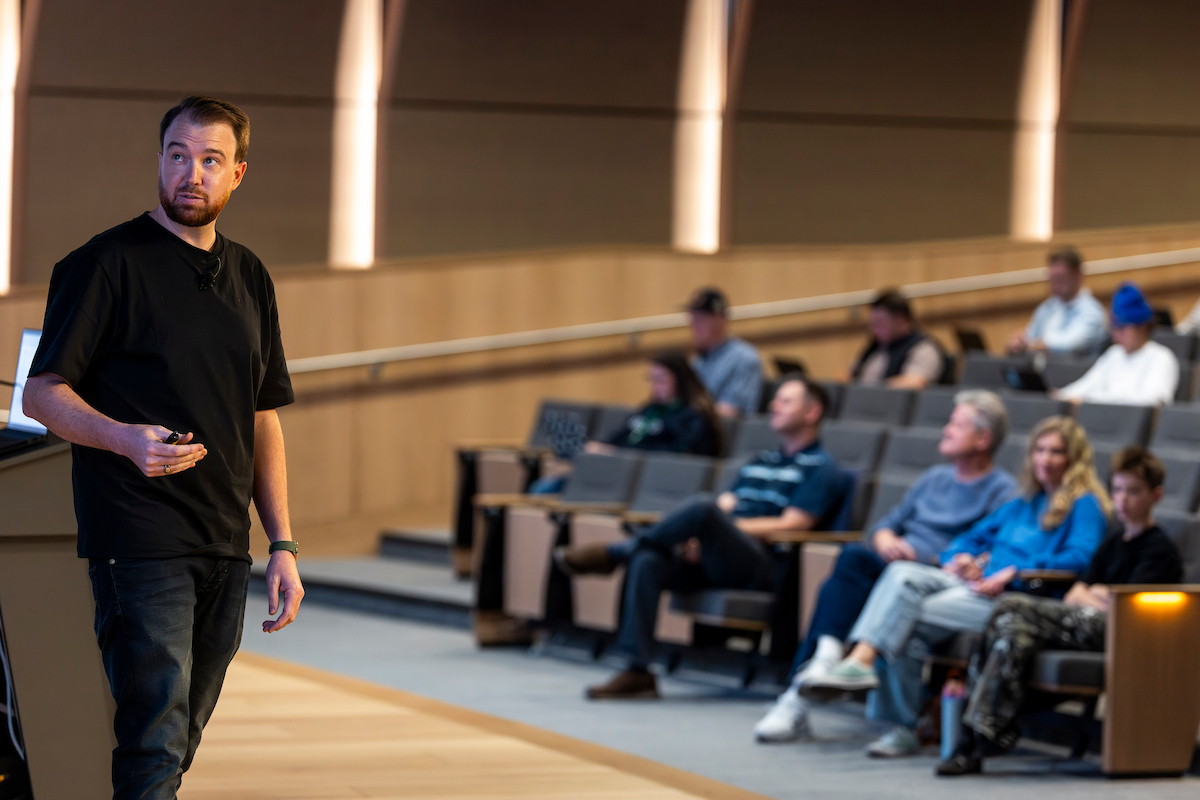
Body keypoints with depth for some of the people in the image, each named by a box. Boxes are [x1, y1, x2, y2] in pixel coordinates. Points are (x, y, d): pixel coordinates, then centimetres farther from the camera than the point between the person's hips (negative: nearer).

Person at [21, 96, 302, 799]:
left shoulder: (250, 278, 16)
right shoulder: (107, 262, -4)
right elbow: (42, 393, -7)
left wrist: (283, 545, 13)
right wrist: (128, 439, -26)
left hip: (226, 549, 6)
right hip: (140, 543, -6)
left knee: (179, 741, 9)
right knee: (157, 742, -13)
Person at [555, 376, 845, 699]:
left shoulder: (821, 469, 5)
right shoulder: (760, 461, 29)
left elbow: (791, 525, -7)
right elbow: (726, 505, 20)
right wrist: (697, 537, -4)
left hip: (766, 567, -7)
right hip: (715, 561, 7)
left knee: (701, 510, -33)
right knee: (647, 563, -22)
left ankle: (611, 554, -17)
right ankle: (638, 670, -27)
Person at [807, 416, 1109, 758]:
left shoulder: (1084, 505, 5)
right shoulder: (1020, 506, 30)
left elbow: (1081, 556, -13)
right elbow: (972, 538, 33)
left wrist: (1013, 572, -18)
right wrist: (959, 558, 8)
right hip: (978, 586, 7)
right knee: (902, 573, -21)